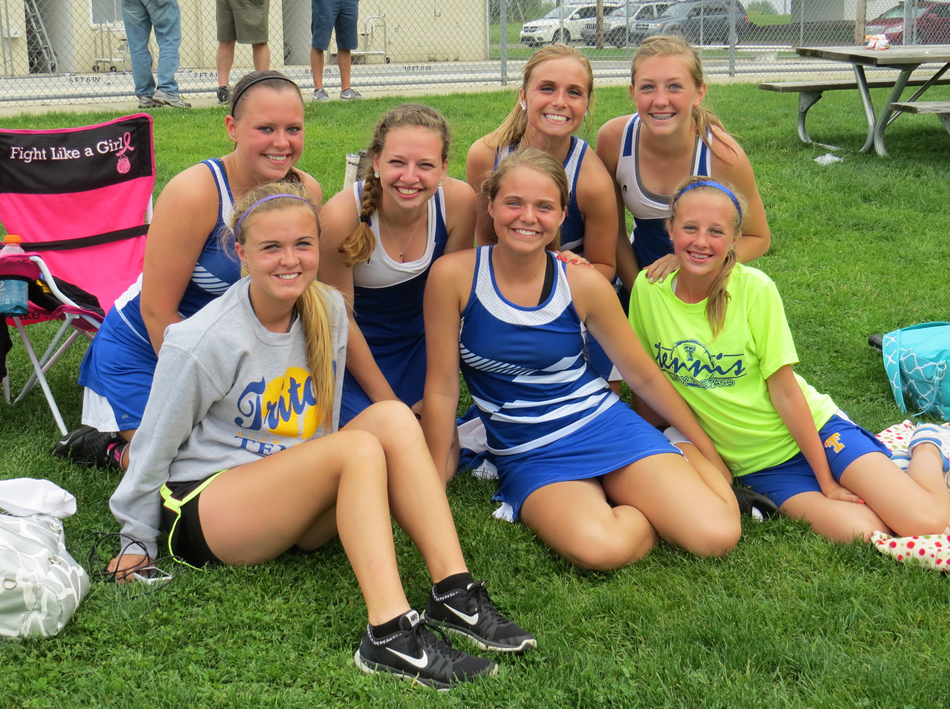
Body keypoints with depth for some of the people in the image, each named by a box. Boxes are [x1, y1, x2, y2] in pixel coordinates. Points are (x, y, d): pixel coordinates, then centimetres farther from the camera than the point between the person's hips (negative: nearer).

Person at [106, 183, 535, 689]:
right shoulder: (204, 341, -16)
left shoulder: (328, 311, 1)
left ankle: (454, 593, -28)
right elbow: (156, 442, -6)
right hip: (202, 511, -6)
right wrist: (138, 542, 2)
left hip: (296, 509, 6)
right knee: (358, 447, -30)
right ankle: (389, 633, -41)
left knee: (392, 417, -22)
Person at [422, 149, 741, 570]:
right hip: (530, 456, -2)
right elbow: (442, 388, -3)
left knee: (718, 535, -19)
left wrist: (707, 452, 14)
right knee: (600, 549, -34)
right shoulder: (454, 276, -9)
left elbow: (642, 374, 8)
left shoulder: (584, 284, -4)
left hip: (606, 426, 2)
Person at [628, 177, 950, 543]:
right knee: (863, 533, -23)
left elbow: (785, 389, -13)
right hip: (757, 465, 2)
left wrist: (827, 479, -9)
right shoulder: (648, 289, -9)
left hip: (814, 430, -2)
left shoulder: (753, 288, -16)